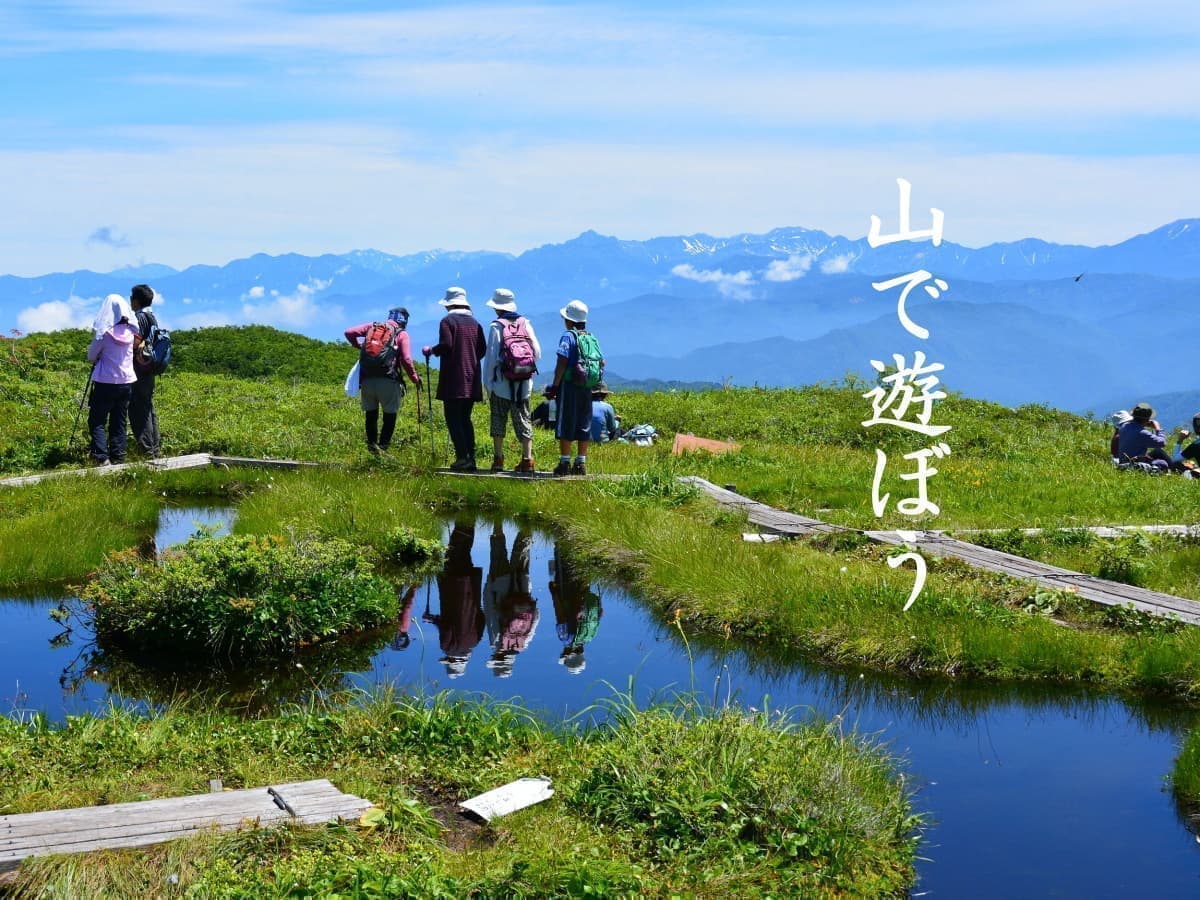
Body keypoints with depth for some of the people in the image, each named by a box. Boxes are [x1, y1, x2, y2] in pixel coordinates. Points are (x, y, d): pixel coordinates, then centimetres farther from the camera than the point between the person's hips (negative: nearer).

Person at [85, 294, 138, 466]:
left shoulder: (103, 332, -12)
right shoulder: (130, 331, -1)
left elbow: (91, 357, -2)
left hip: (105, 382, -4)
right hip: (126, 382, 4)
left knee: (97, 421, 1)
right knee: (119, 422, 12)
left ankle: (101, 457, -11)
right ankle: (118, 456, 10)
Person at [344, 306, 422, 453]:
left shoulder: (372, 326, 13)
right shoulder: (401, 334, 3)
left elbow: (349, 333, 5)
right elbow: (406, 360, -6)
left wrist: (359, 345, 24)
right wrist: (415, 379, 6)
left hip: (366, 379, 4)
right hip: (387, 381, -4)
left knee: (371, 415, 14)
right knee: (390, 415, 5)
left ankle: (372, 447, 12)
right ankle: (383, 447, -3)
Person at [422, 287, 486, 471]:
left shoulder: (448, 321, -6)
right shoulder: (474, 323, 12)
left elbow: (446, 346, -17)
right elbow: (482, 349, 11)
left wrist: (431, 350, 1)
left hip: (454, 378, -6)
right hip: (471, 380, 6)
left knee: (453, 418, -4)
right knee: (465, 419, 14)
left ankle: (462, 457, -12)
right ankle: (471, 457, 9)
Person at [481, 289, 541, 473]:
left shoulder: (496, 326, -6)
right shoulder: (525, 323, 5)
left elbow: (491, 356, -7)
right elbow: (537, 353, 4)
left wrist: (488, 383, -1)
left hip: (502, 382, -3)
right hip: (524, 382, 3)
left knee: (498, 420, 5)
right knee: (523, 420, 8)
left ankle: (498, 459, 2)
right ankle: (527, 459, 4)